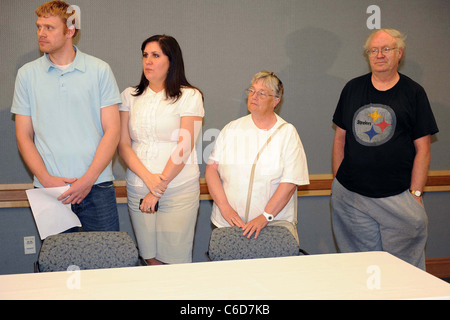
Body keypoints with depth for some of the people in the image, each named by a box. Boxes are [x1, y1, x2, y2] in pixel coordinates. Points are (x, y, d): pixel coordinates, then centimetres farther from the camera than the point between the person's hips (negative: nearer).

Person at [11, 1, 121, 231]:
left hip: (97, 186, -1)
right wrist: (46, 179, -8)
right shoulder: (27, 74, 8)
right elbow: (23, 136, 7)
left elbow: (112, 131, -1)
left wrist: (88, 179, -10)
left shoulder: (100, 70, 3)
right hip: (48, 189, 1)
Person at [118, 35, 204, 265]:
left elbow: (184, 148, -8)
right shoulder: (130, 96, 10)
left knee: (175, 261, -2)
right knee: (149, 258, 8)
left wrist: (159, 189, -11)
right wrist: (148, 178, -12)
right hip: (138, 189, 3)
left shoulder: (189, 97, -1)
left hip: (179, 189, -3)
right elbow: (123, 145, 3)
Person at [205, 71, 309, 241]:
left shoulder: (287, 133, 3)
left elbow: (290, 182, -6)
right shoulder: (232, 129, 11)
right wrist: (225, 207, -8)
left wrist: (265, 217, -14)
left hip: (275, 223, -2)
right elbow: (211, 169, 5)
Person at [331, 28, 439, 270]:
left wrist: (415, 193, -6)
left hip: (397, 198, -2)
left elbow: (422, 149, 1)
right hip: (350, 197, 2)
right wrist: (338, 182, 8)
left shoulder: (413, 93, 3)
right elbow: (340, 138, 14)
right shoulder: (352, 89, 10)